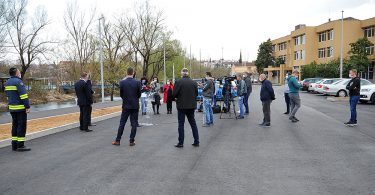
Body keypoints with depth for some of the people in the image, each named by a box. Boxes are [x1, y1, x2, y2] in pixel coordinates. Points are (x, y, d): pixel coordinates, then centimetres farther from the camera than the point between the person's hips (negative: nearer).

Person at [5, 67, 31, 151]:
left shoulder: (7, 82, 13)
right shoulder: (18, 81, -14)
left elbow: (8, 96, 19)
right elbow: (23, 95, -19)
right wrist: (27, 106, -17)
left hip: (12, 108, 9)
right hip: (20, 108, -8)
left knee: (15, 125, 13)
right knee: (22, 126, -4)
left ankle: (14, 145, 16)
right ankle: (20, 145, -3)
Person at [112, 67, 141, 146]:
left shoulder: (122, 82, -7)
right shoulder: (138, 82, -8)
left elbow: (121, 94, 1)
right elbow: (139, 94, 0)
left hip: (126, 105, 1)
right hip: (135, 106, 0)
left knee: (122, 123, 9)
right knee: (134, 124, 6)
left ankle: (118, 140, 13)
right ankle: (132, 141, 9)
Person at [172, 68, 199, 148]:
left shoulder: (178, 82, -12)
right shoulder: (194, 82, 0)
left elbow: (174, 94, -11)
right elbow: (196, 94, 6)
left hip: (181, 105, -4)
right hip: (191, 105, 4)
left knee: (181, 124, 4)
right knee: (193, 123, 13)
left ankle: (181, 143, 7)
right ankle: (196, 141, 17)